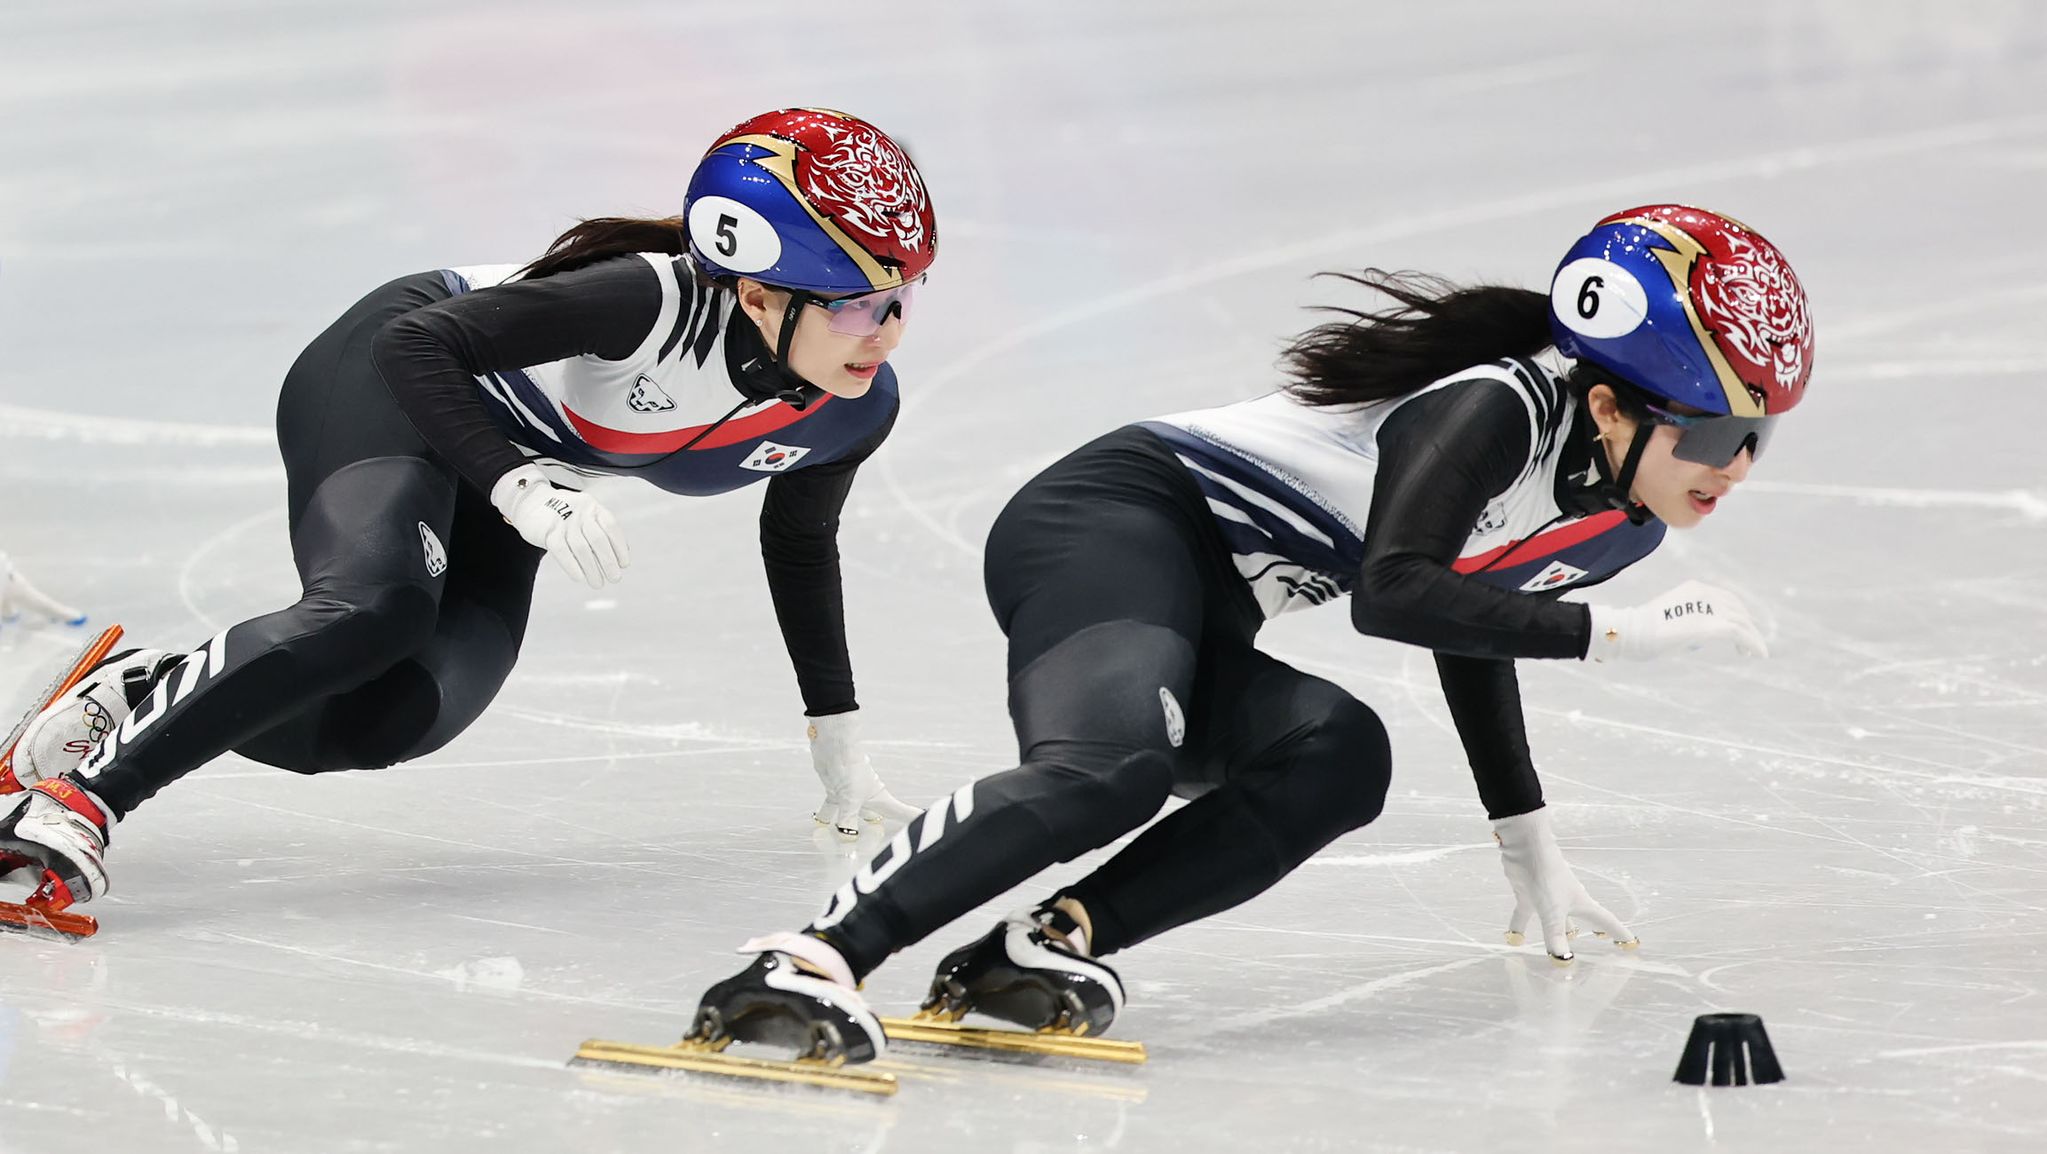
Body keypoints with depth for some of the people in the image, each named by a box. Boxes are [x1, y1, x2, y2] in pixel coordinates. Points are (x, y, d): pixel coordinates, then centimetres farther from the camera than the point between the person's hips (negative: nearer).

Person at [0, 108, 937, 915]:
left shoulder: (857, 412, -13)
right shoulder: (654, 301, -35)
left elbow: (798, 542, 9)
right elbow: (418, 343, -31)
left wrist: (837, 734, 14)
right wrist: (523, 489, -41)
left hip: (501, 465, 7)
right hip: (386, 384, -7)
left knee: (384, 720, -13)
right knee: (376, 612, -35)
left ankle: (147, 691, 9)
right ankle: (79, 796, -34)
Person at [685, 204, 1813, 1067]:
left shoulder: (1623, 523, 12)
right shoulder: (1502, 409, -17)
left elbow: (1469, 627, 29)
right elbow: (1392, 595, -28)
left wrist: (1527, 843, 34)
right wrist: (1619, 629, -24)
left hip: (1197, 621, 9)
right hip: (1116, 520, -9)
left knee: (1338, 759, -21)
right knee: (1107, 768, -36)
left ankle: (1050, 940, -30)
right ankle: (808, 961, -49)